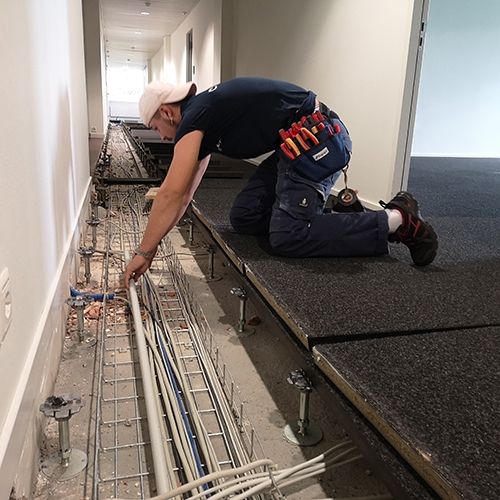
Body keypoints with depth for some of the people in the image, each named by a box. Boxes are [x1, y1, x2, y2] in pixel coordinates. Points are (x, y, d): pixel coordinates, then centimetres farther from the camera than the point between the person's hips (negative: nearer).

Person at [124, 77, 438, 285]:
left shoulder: (193, 118, -9)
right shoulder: (204, 116, 19)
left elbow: (172, 194, -15)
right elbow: (185, 192, 23)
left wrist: (145, 251, -6)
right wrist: (157, 239, 24)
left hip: (318, 139, -10)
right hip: (306, 143, 10)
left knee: (287, 238, -18)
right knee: (244, 218, 6)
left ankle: (397, 220, -9)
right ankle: (329, 210, 11)